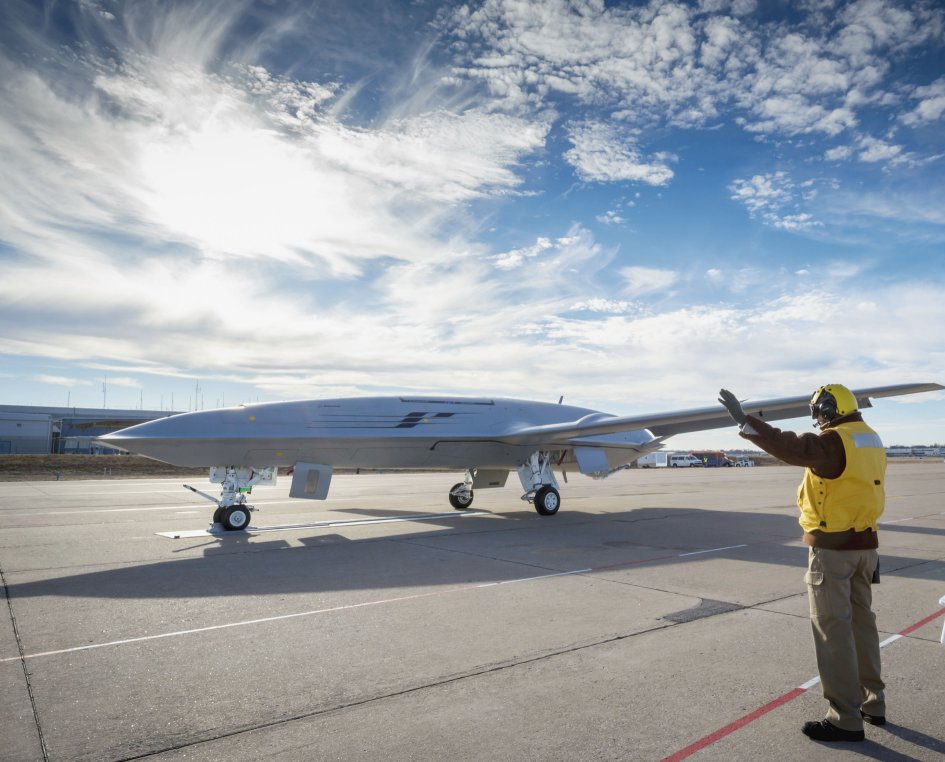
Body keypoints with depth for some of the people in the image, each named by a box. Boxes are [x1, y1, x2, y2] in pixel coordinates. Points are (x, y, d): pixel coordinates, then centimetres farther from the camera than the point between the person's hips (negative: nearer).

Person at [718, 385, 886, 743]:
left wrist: (743, 419, -36)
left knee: (833, 629, -2)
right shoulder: (871, 440, 10)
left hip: (832, 547, -9)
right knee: (861, 622, 19)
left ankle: (846, 719, 4)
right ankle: (872, 702, 31)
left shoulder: (834, 442, -19)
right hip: (864, 543, 9)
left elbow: (792, 447, -34)